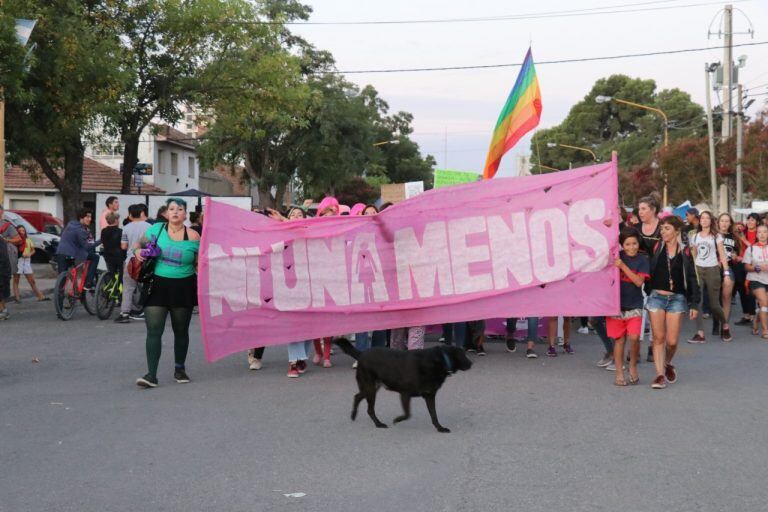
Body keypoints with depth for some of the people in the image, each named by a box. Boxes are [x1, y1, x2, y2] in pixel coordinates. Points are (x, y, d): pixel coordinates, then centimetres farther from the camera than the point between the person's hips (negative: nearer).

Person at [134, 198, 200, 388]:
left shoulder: (193, 236, -1)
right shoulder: (156, 229, 1)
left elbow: (199, 264, 4)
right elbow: (140, 245, 12)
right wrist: (138, 252, -11)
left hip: (183, 287, 0)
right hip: (157, 286, 0)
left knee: (181, 330, 14)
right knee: (154, 330, -8)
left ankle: (179, 368, 32)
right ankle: (151, 374, -8)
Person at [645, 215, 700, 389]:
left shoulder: (684, 252, 3)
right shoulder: (655, 248, 3)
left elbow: (692, 279, 5)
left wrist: (694, 304, 3)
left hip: (677, 298, 0)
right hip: (656, 296, 0)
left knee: (672, 340, -1)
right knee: (659, 337, -2)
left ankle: (668, 364, 29)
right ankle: (660, 374, 5)